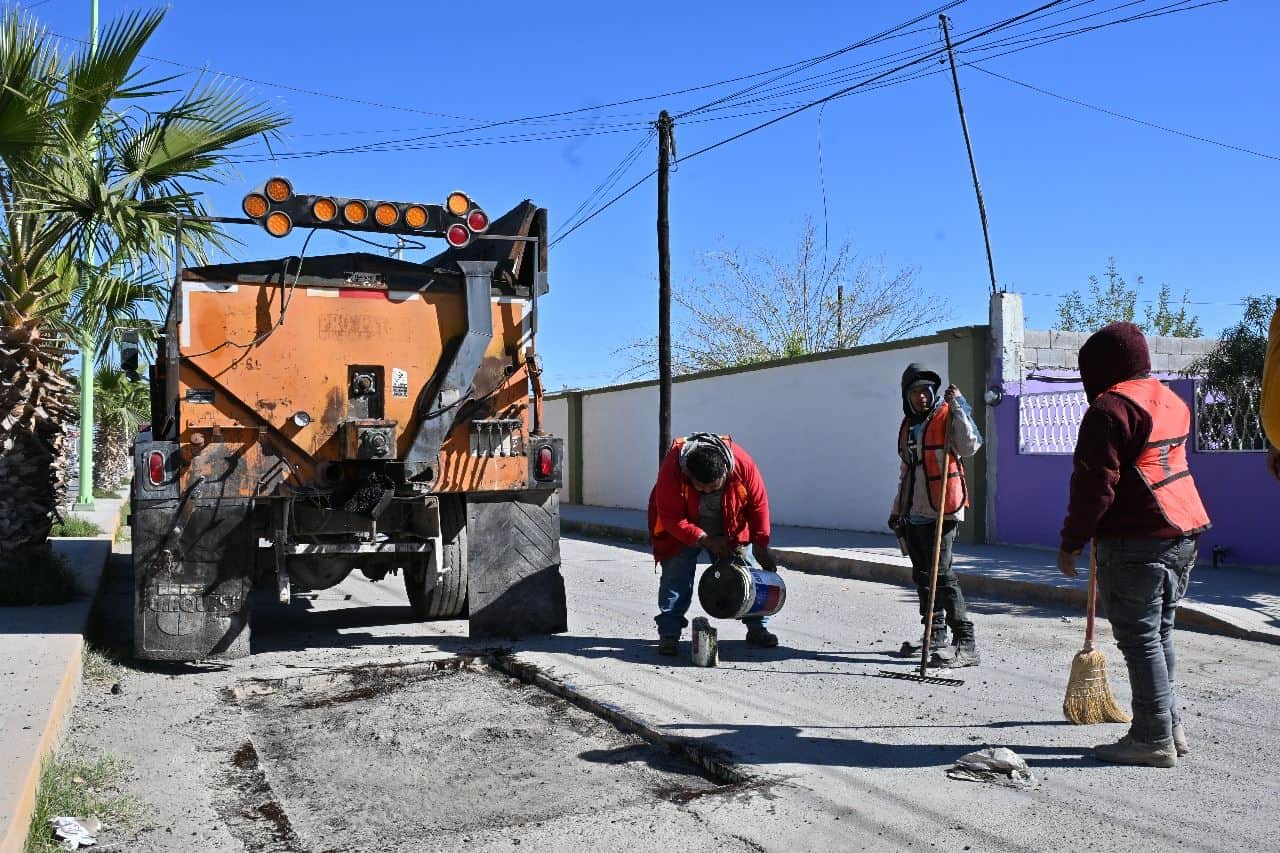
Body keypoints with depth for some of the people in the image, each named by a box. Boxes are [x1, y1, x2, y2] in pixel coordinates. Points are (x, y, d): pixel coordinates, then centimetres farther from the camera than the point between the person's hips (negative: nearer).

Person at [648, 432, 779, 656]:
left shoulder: (743, 463, -30)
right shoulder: (671, 469, -35)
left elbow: (758, 504, -15)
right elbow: (671, 518, -28)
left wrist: (760, 546, -13)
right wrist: (705, 540, -33)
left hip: (730, 532, 2)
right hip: (682, 532, -2)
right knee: (675, 579, -8)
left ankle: (757, 628, 16)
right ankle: (669, 634, 1)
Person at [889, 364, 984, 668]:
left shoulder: (947, 417, -6)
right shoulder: (909, 425, 17)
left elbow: (970, 446, -24)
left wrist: (957, 408, -25)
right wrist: (897, 509, 26)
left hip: (941, 511, -8)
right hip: (914, 514, 8)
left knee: (942, 575, -13)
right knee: (922, 575, 14)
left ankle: (965, 643, -11)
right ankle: (935, 635, 26)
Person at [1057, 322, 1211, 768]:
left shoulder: (1111, 407, -12)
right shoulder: (1170, 400, 17)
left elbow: (1094, 484, -16)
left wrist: (1071, 542, -9)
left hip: (1136, 541, -9)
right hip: (1183, 534, 9)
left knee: (1140, 638, -3)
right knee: (1159, 633, 17)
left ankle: (1154, 738, 2)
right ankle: (1170, 727, 24)